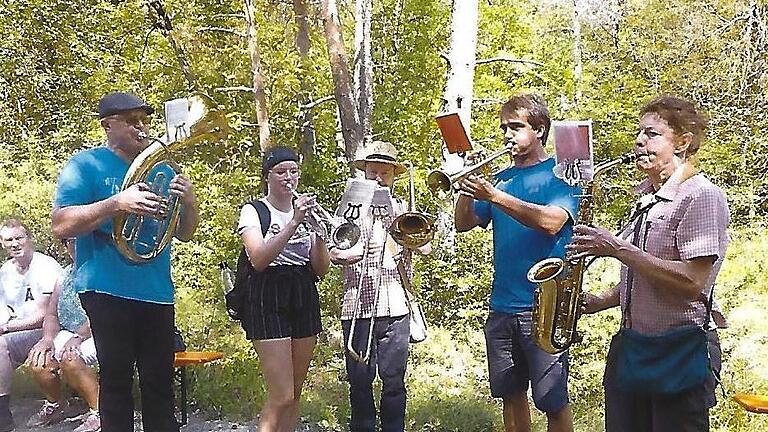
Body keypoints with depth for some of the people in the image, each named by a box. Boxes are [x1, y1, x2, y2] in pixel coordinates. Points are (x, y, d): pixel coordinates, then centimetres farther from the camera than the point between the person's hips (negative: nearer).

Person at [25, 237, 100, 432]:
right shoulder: (65, 276, 18)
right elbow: (51, 314, 17)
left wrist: (79, 337, -23)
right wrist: (48, 338, -3)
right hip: (69, 334, 7)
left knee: (69, 358, -31)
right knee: (39, 359, -13)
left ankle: (98, 411, -20)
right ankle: (53, 406, 13)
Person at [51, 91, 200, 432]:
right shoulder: (86, 165, 0)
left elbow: (184, 234, 18)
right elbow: (61, 226, -12)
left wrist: (189, 204, -4)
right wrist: (117, 204, -23)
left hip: (157, 292, 5)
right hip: (108, 290, -5)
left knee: (160, 384, 6)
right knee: (116, 381, 0)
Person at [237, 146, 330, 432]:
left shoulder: (305, 211, 14)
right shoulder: (253, 211, 0)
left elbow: (321, 269, 7)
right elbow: (259, 260, -18)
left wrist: (319, 233, -11)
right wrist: (295, 223, -22)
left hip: (304, 300, 6)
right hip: (269, 302, -6)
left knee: (294, 395, 8)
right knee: (282, 396, -14)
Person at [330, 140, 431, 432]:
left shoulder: (403, 210, 14)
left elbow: (426, 248, 3)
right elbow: (333, 253, -1)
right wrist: (356, 253, -20)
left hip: (395, 307, 1)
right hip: (357, 307, -1)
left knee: (394, 380, 3)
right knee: (359, 380, 3)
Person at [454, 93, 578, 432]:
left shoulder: (561, 173, -3)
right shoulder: (502, 178, 14)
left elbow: (552, 221, -22)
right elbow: (463, 224, 10)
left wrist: (495, 196, -26)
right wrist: (468, 186, -7)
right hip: (502, 305, 6)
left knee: (553, 400, -3)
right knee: (511, 394, 13)